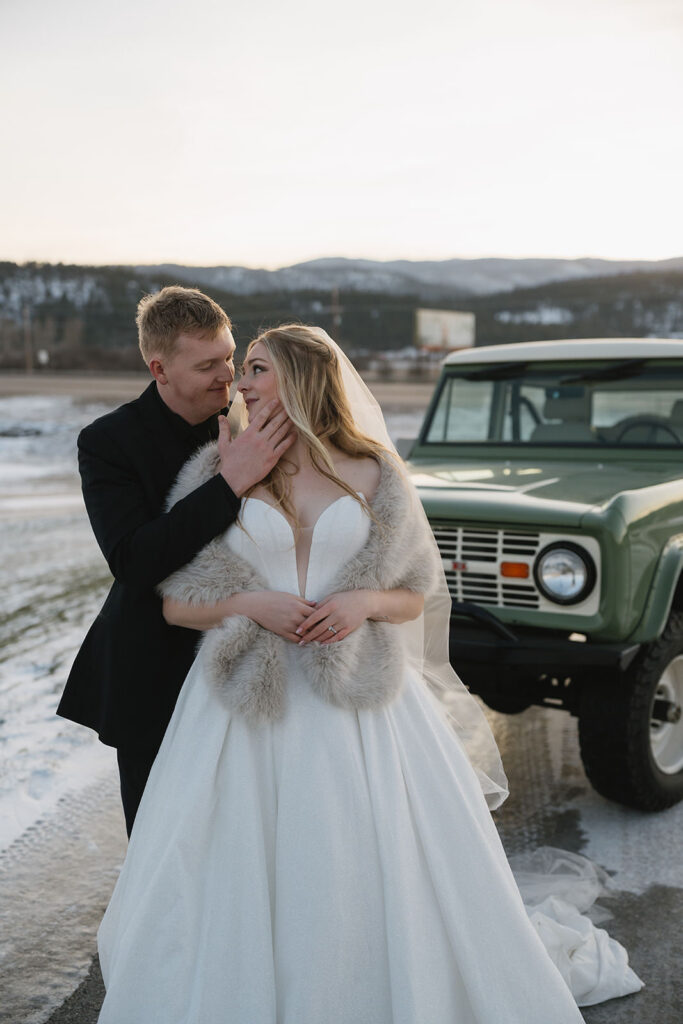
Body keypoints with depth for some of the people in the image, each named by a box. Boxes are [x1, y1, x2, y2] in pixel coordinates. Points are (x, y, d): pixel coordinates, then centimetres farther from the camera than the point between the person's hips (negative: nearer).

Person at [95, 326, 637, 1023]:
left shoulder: (373, 474, 5)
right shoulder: (218, 472, 5)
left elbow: (415, 599, 9)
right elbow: (174, 603, 4)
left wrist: (365, 602, -11)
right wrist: (249, 605, -12)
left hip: (358, 704, 0)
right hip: (247, 706, 0)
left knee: (376, 876, 4)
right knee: (238, 881, 3)